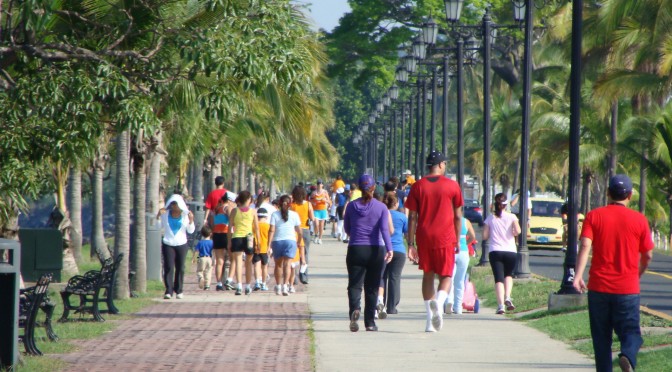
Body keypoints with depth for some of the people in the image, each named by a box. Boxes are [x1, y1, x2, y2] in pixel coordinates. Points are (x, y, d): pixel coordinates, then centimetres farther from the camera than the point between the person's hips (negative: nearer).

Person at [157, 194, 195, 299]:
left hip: (181, 244, 1)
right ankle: (168, 291, -12)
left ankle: (179, 291, 13)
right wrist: (158, 216, -9)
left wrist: (191, 221, -11)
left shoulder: (185, 215, 4)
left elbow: (190, 231, 5)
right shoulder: (165, 214, 4)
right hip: (168, 244, -1)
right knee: (168, 267, -9)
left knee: (180, 268, 3)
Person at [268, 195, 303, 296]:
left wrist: (269, 244, -7)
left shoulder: (275, 215, 1)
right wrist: (299, 242, 21)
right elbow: (299, 232, 5)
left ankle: (278, 287, 21)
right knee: (287, 264, -6)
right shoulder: (294, 215, 3)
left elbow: (271, 230, -6)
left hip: (277, 241, 1)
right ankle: (285, 285, -21)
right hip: (290, 241, -1)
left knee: (278, 264, 15)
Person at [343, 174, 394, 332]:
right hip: (376, 251, 0)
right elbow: (385, 229, -13)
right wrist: (389, 248, -20)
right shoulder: (381, 207, -1)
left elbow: (347, 228, 12)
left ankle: (355, 308, -31)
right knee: (372, 287, 10)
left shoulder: (351, 206, 3)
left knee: (354, 285, -1)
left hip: (355, 250, 0)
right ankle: (370, 322, 11)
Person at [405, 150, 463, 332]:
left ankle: (430, 319, 10)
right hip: (445, 237, -2)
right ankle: (438, 302, -26)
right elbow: (458, 217, 2)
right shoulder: (452, 185, 0)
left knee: (428, 276, 13)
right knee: (446, 276, 5)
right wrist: (457, 240, 12)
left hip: (423, 237, 2)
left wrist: (411, 244, 3)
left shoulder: (418, 186, 3)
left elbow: (412, 217, 0)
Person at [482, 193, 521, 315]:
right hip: (510, 251, 0)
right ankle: (507, 297, -2)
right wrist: (513, 234, 9)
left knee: (499, 278, -3)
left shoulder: (490, 218, 3)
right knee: (508, 275, 21)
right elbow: (517, 231, -12)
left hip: (495, 252, 0)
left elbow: (485, 236, 0)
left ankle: (501, 304, -17)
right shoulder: (511, 217, 0)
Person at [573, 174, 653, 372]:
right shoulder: (639, 220, 1)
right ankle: (627, 356, -28)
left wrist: (578, 276, -20)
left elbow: (585, 246, -13)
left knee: (601, 336, 12)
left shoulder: (594, 216, 1)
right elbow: (647, 255, 5)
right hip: (628, 289, -1)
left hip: (599, 287, 1)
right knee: (630, 332, 2)